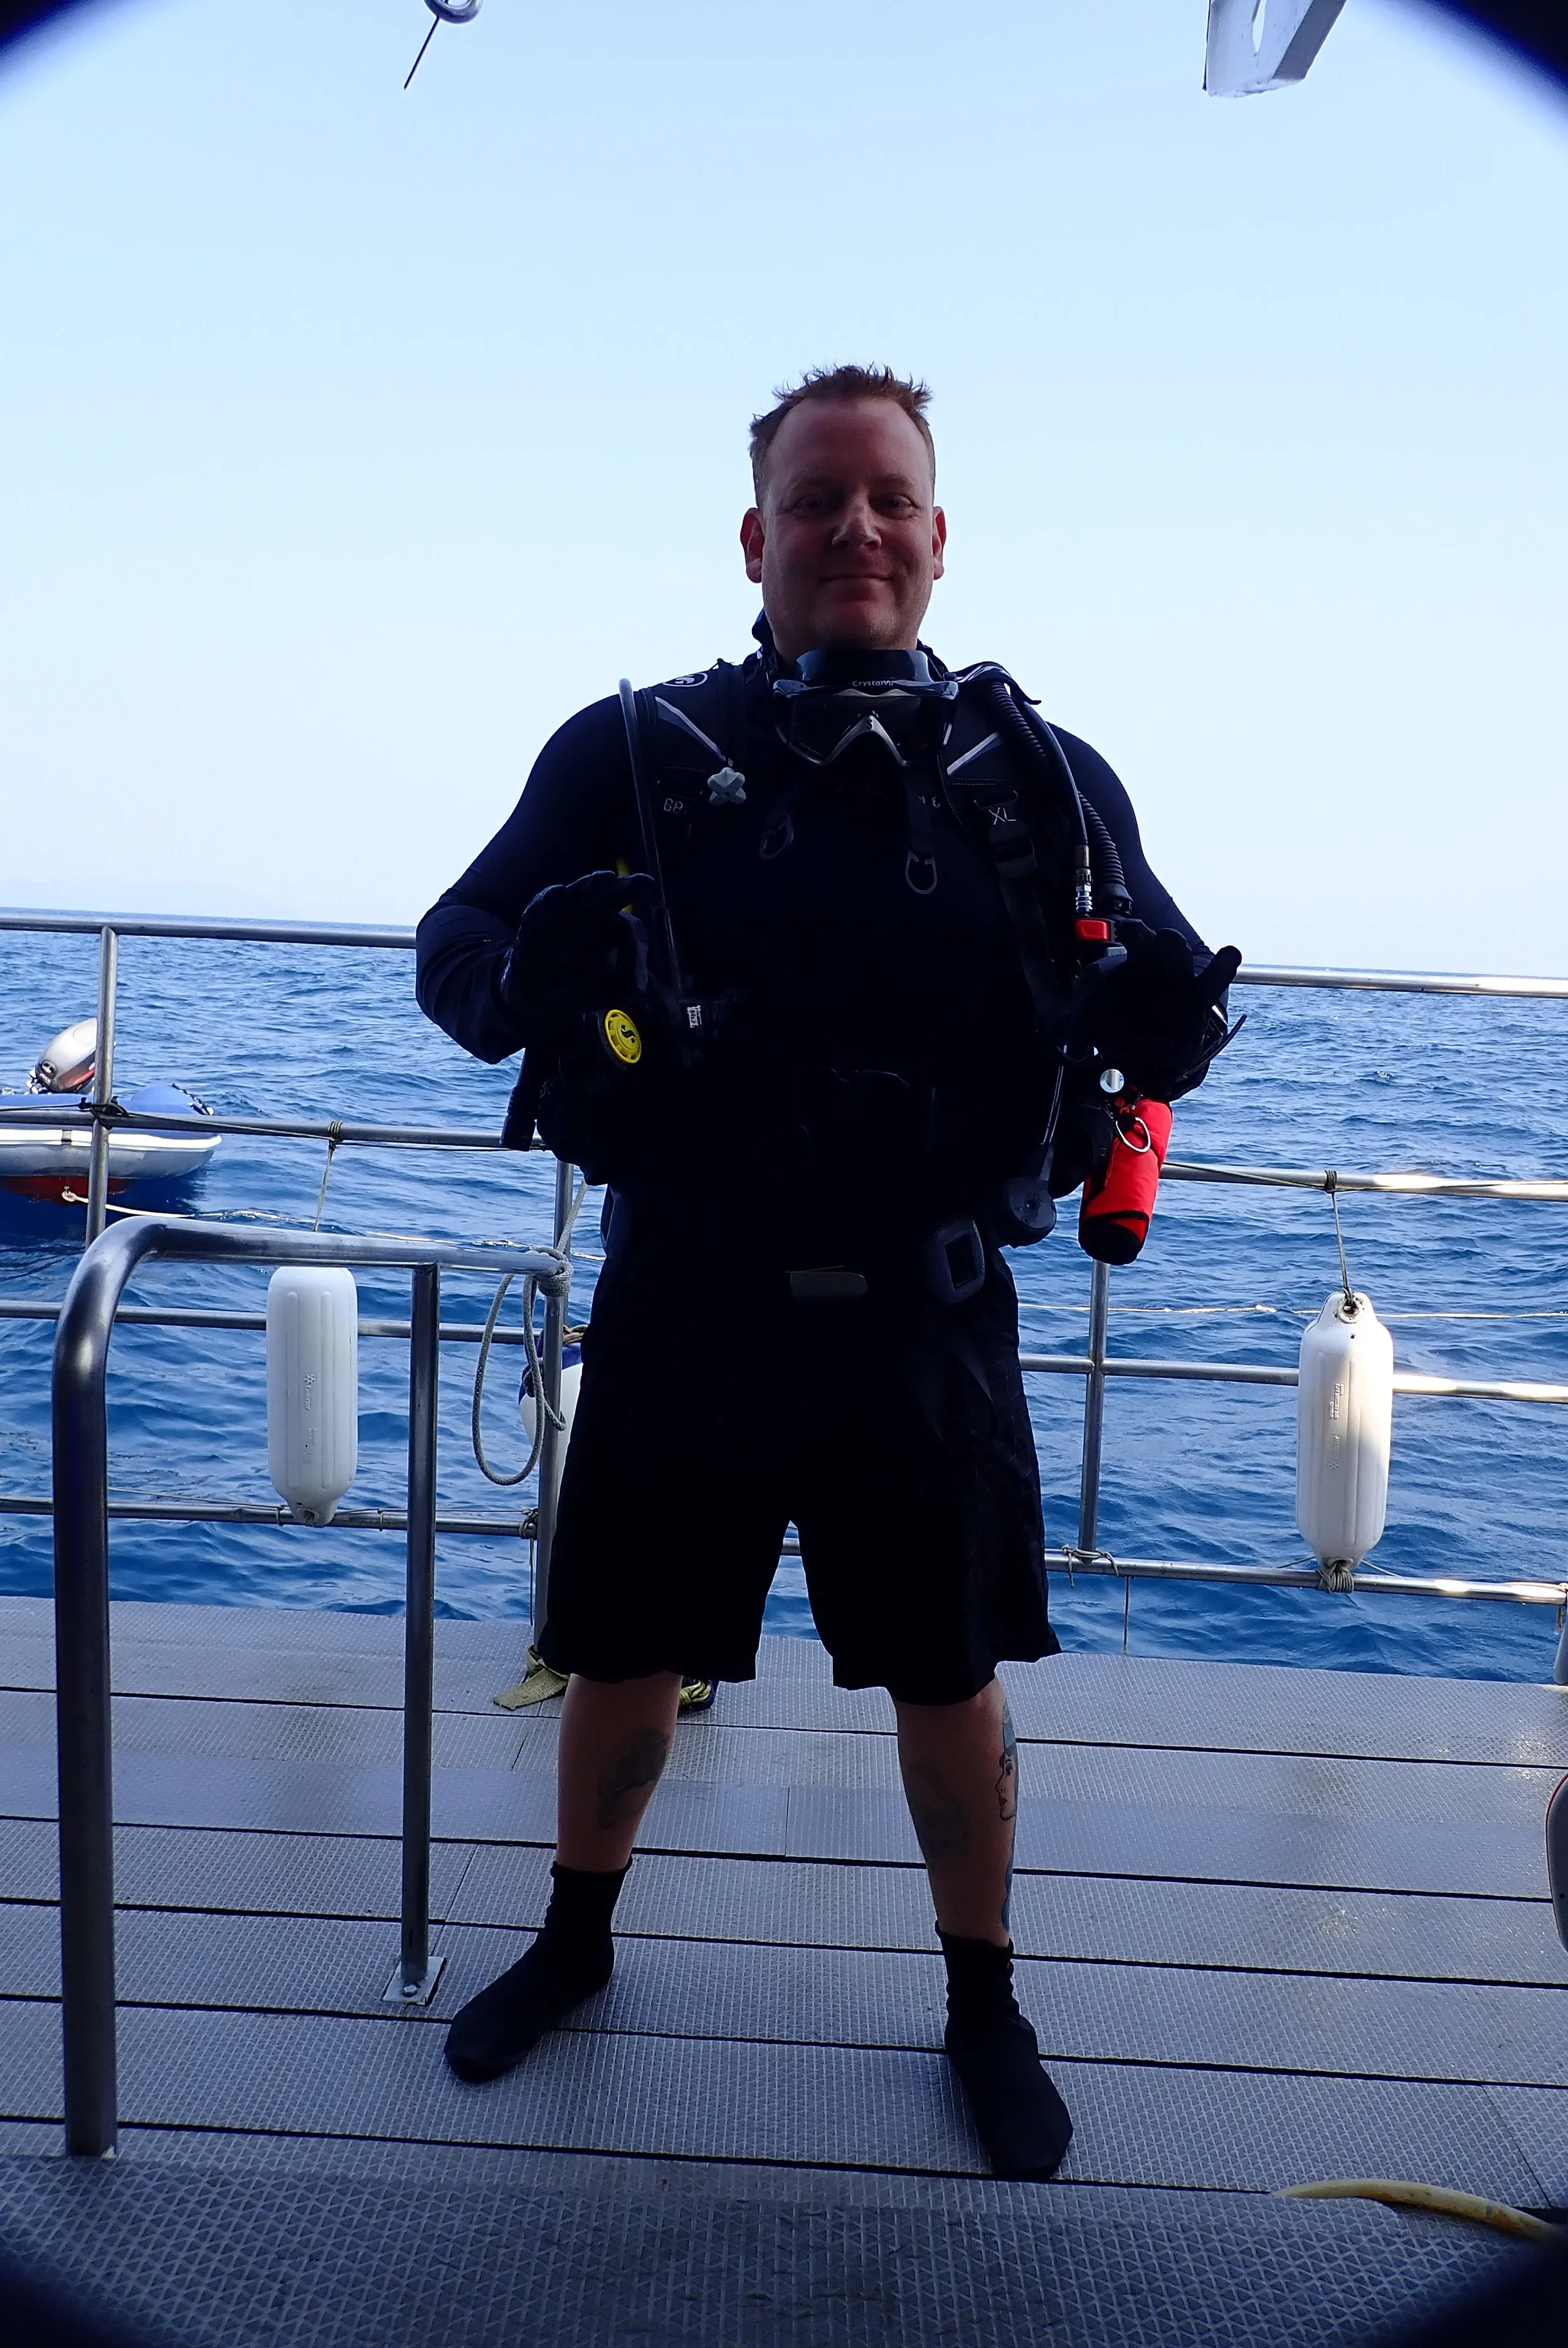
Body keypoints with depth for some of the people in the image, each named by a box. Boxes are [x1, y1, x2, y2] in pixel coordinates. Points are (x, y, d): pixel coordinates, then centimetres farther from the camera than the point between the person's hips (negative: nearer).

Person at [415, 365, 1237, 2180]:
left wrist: (1159, 1016, -16)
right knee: (624, 1653, 15)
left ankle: (984, 2001, 39)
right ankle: (578, 1934, 44)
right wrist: (539, 969, -24)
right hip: (683, 1313, 0)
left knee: (951, 1677, 13)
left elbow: (1161, 992, 9)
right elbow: (451, 954, 0)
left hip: (926, 1324, 1)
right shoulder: (630, 757, -1)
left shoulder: (1045, 780, 3)